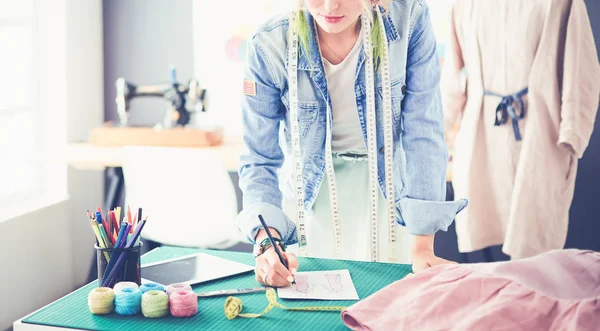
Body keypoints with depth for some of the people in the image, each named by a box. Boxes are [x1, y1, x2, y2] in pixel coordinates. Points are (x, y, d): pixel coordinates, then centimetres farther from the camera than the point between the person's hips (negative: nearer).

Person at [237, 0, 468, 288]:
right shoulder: (269, 48, -22)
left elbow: (423, 132, -20)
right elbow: (260, 159, -15)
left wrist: (422, 245, -24)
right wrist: (267, 242, -32)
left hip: (388, 186, 0)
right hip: (311, 188, 0)